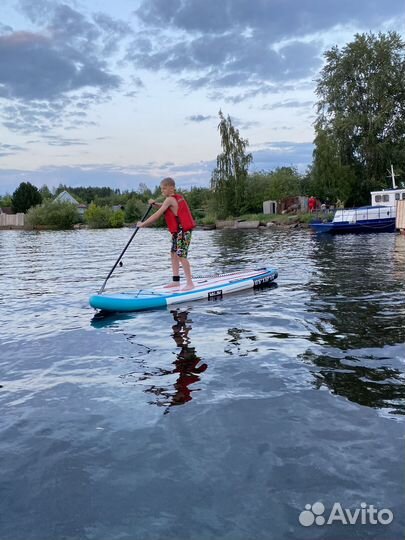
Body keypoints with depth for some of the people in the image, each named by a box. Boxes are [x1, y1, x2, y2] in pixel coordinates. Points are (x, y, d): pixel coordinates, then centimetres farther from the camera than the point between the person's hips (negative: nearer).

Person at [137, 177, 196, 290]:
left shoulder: (169, 199, -14)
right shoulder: (177, 197, 14)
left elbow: (157, 215, -16)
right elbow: (165, 207, 29)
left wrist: (143, 224, -10)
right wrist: (154, 203, 10)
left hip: (182, 232, -11)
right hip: (178, 232, 11)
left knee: (181, 256, -12)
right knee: (173, 254, 13)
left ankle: (190, 283, -9)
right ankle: (176, 280, 18)